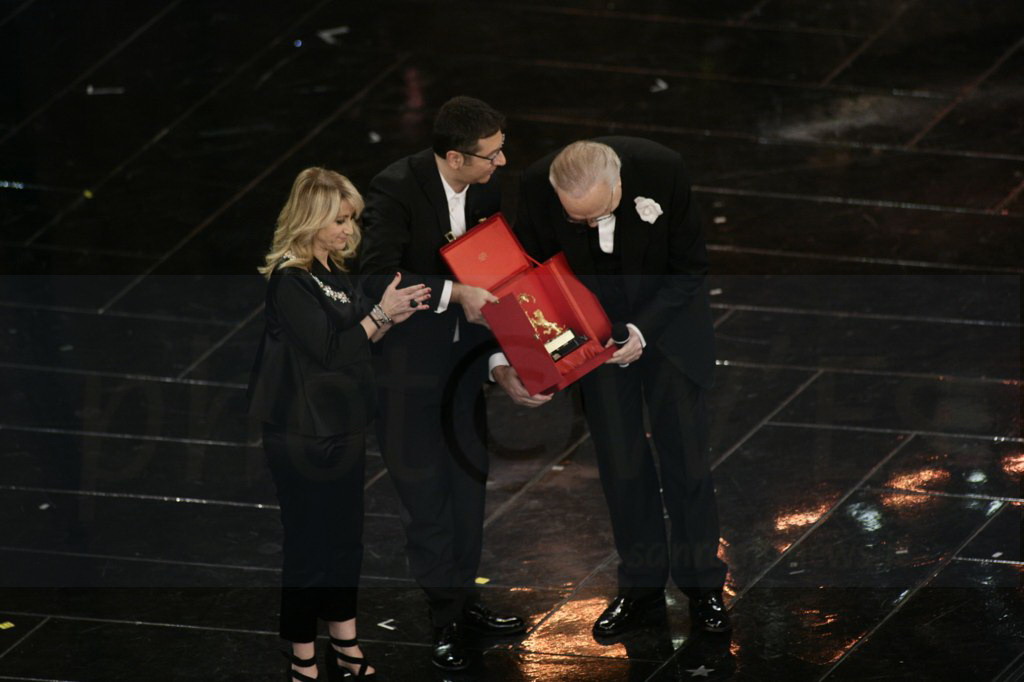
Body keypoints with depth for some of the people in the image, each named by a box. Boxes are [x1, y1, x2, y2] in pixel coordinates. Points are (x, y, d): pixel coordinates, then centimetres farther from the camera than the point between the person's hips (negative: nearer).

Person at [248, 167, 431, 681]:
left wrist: (393, 317, 1)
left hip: (343, 427, 9)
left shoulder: (336, 274, 8)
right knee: (308, 547, 0)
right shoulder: (288, 281, -18)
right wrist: (379, 314, -18)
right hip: (304, 435, -9)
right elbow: (328, 351, -22)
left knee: (345, 542, 15)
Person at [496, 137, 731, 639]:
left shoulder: (662, 170, -30)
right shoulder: (538, 186, -25)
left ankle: (702, 583, 16)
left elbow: (691, 267, -16)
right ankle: (641, 584, 18)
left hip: (667, 314, -1)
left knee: (685, 453, 3)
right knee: (620, 459, 3)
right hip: (594, 325, 1)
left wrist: (643, 331, -25)